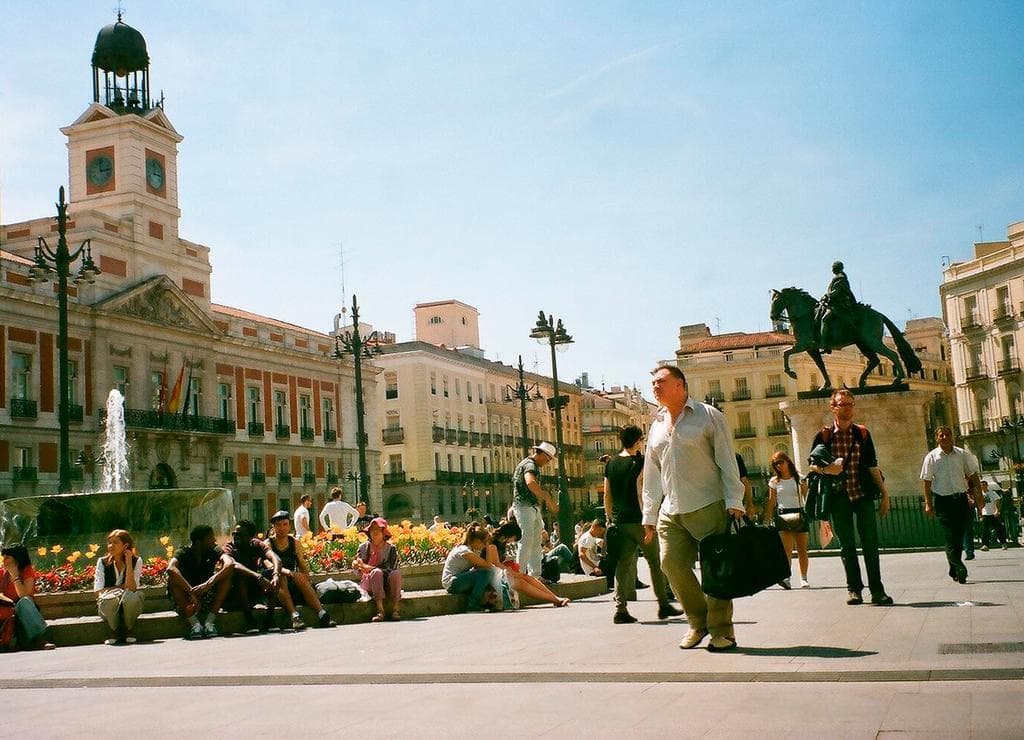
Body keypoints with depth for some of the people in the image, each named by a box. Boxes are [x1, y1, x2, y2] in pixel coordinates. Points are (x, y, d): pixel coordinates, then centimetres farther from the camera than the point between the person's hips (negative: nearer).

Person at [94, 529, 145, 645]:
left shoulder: (136, 561, -2)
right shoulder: (102, 562, 1)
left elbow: (131, 588, -16)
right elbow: (98, 591, -6)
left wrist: (129, 562, -16)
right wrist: (120, 587, -13)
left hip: (130, 606, -1)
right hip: (109, 608, 1)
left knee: (130, 597, -36)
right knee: (109, 599, -36)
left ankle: (129, 632, -13)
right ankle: (115, 633, -12)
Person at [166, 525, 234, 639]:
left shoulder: (214, 551, -3)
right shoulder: (183, 553, -10)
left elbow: (230, 564, -25)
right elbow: (171, 569, -32)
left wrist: (209, 583, -39)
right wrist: (191, 591, -42)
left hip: (208, 599, 2)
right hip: (186, 602, -2)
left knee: (227, 573, -18)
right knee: (172, 578, -27)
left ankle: (210, 621, -23)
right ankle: (194, 623, -30)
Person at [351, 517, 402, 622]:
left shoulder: (391, 548, 1)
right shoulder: (364, 547, 6)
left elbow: (389, 569, -11)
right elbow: (356, 569, 3)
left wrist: (367, 567, -19)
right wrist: (356, 566, -23)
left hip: (387, 585, 0)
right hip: (369, 584, 0)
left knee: (396, 573, -30)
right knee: (377, 572, -32)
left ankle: (395, 609, -30)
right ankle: (380, 610, -41)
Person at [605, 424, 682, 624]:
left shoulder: (610, 464, 9)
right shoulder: (640, 462, -7)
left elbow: (607, 495, 11)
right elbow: (641, 490, -15)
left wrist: (610, 519, 18)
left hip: (620, 522, 5)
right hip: (639, 520, -5)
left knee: (623, 564, 5)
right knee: (655, 562, 7)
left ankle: (620, 609, -2)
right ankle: (663, 605, 12)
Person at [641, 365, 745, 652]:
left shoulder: (708, 416, 1)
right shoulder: (657, 426, 17)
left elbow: (727, 462, -2)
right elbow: (652, 475, 20)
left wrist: (734, 501, -11)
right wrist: (650, 515, 16)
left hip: (708, 507, -5)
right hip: (671, 511, 5)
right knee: (671, 563, -2)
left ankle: (722, 631, 7)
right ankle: (698, 622, 15)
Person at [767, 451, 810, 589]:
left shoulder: (800, 478, 7)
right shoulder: (774, 481, 9)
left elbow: (806, 498, 10)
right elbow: (771, 501, 10)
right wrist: (767, 519, 5)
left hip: (799, 514, 1)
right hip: (782, 515, -1)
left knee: (802, 549, 1)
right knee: (787, 548, -15)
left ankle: (804, 578, 8)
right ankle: (785, 577, -23)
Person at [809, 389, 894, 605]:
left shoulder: (862, 433, 8)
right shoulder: (824, 436, 3)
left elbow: (872, 466, 10)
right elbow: (812, 465, 5)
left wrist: (884, 493, 5)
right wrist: (825, 469, -17)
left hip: (863, 494, 1)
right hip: (839, 497, -1)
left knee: (870, 543, -3)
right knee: (846, 545, 5)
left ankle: (877, 590, 1)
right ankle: (854, 589, 13)